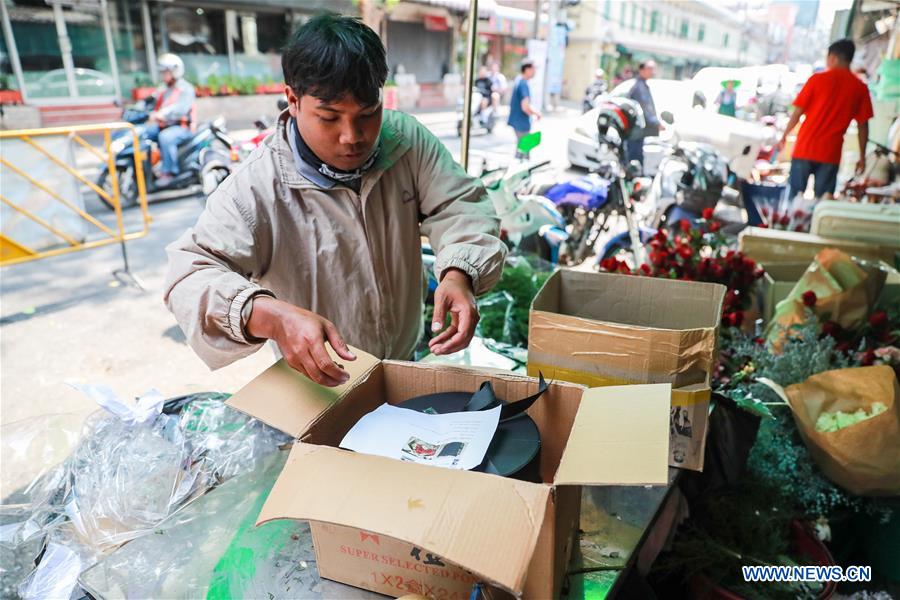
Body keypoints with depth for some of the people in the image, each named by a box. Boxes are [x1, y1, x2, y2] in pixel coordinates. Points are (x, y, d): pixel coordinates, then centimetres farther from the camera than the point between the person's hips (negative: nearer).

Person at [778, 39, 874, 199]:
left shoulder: (818, 79, -1)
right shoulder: (860, 87, 4)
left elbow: (798, 112, -2)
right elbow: (863, 125, 4)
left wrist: (784, 137, 12)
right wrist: (862, 156, 10)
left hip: (805, 148, -1)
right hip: (831, 153, 1)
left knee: (794, 197, 7)